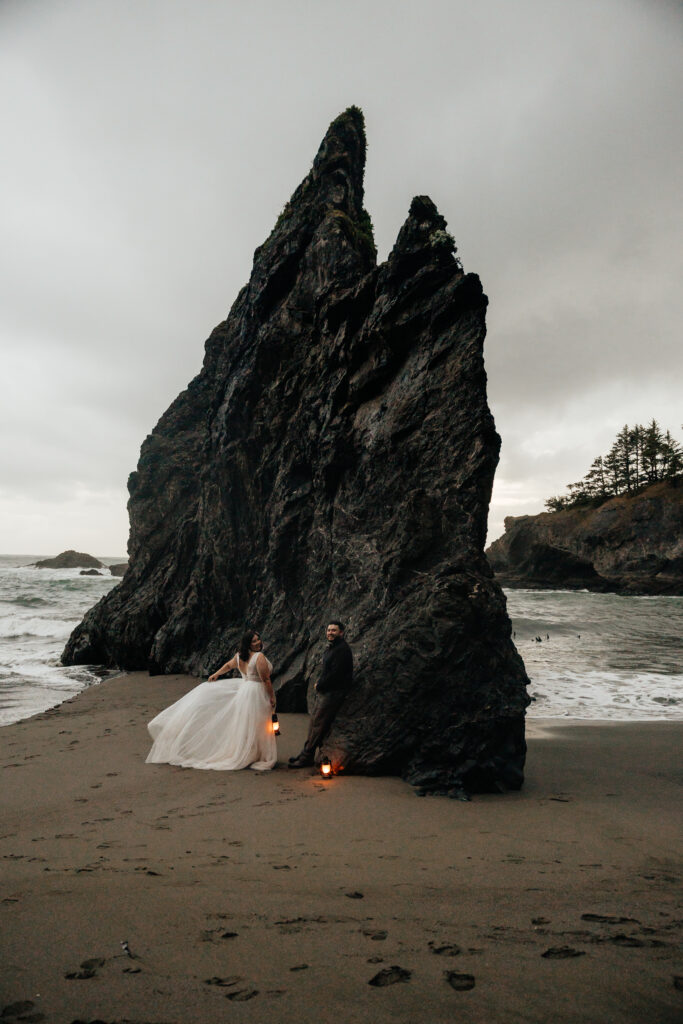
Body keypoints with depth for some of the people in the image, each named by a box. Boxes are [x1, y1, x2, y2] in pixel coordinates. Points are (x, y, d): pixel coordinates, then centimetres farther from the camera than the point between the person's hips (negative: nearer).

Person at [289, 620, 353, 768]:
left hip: (333, 692, -10)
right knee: (314, 722, 12)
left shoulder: (342, 649, -15)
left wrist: (320, 685, -10)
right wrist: (319, 684, 6)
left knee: (318, 724, -7)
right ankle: (306, 753, 20)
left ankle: (307, 757, -1)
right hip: (324, 691, 10)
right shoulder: (331, 648, 15)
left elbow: (335, 673, -21)